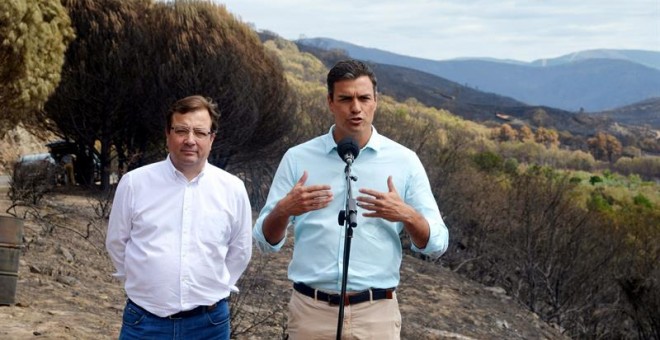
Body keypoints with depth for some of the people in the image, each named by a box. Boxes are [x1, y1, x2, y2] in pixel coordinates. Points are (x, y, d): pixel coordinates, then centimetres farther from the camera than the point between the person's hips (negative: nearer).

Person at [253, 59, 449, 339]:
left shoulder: (404, 161, 2)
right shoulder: (297, 158, 3)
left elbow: (436, 244, 3)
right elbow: (266, 241, 4)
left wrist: (407, 215, -16)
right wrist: (283, 210, -16)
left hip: (377, 313, 0)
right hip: (311, 311, 0)